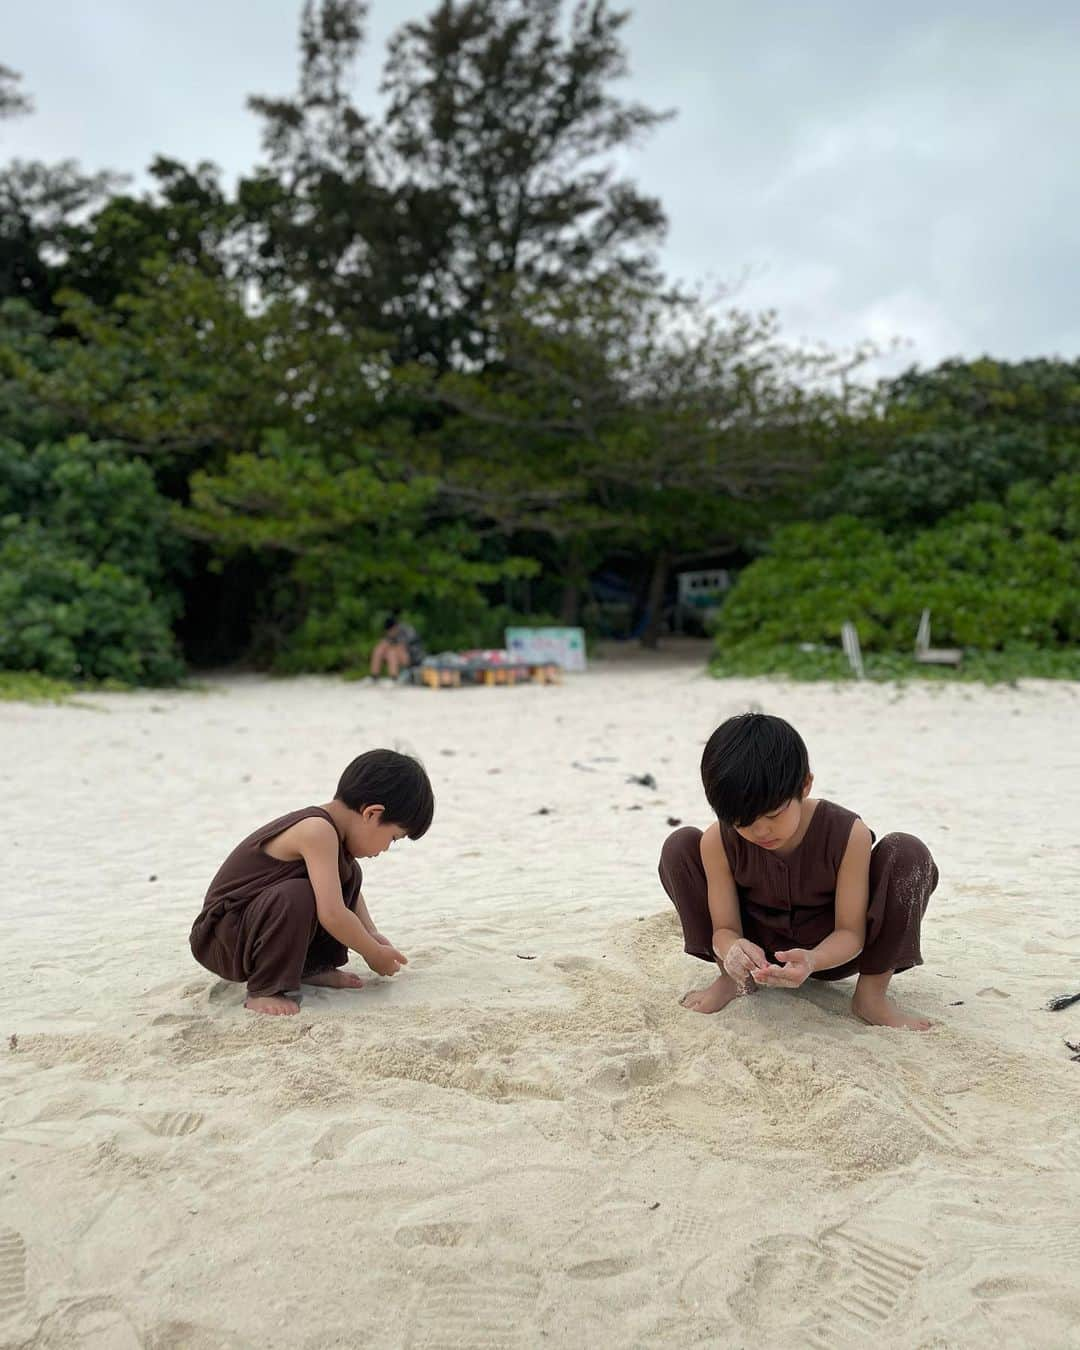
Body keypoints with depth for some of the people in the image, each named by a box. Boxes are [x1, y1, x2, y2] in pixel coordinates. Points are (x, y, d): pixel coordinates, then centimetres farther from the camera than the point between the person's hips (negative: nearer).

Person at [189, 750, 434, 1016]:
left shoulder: (325, 826, 3)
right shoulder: (317, 831, -26)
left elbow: (349, 891, 21)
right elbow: (332, 914, -31)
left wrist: (371, 935, 7)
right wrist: (375, 955, -16)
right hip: (221, 941, -9)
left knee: (347, 873, 6)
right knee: (296, 895, -36)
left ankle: (313, 967, 11)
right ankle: (263, 990, -17)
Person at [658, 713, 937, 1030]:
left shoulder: (848, 835, -27)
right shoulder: (717, 842, -21)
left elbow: (851, 932, -23)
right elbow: (724, 928, -17)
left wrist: (811, 961, -46)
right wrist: (731, 950, -43)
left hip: (829, 952, -2)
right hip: (760, 951, 2)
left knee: (908, 854, -27)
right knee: (680, 846, -17)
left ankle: (871, 993, -12)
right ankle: (732, 979, -2)